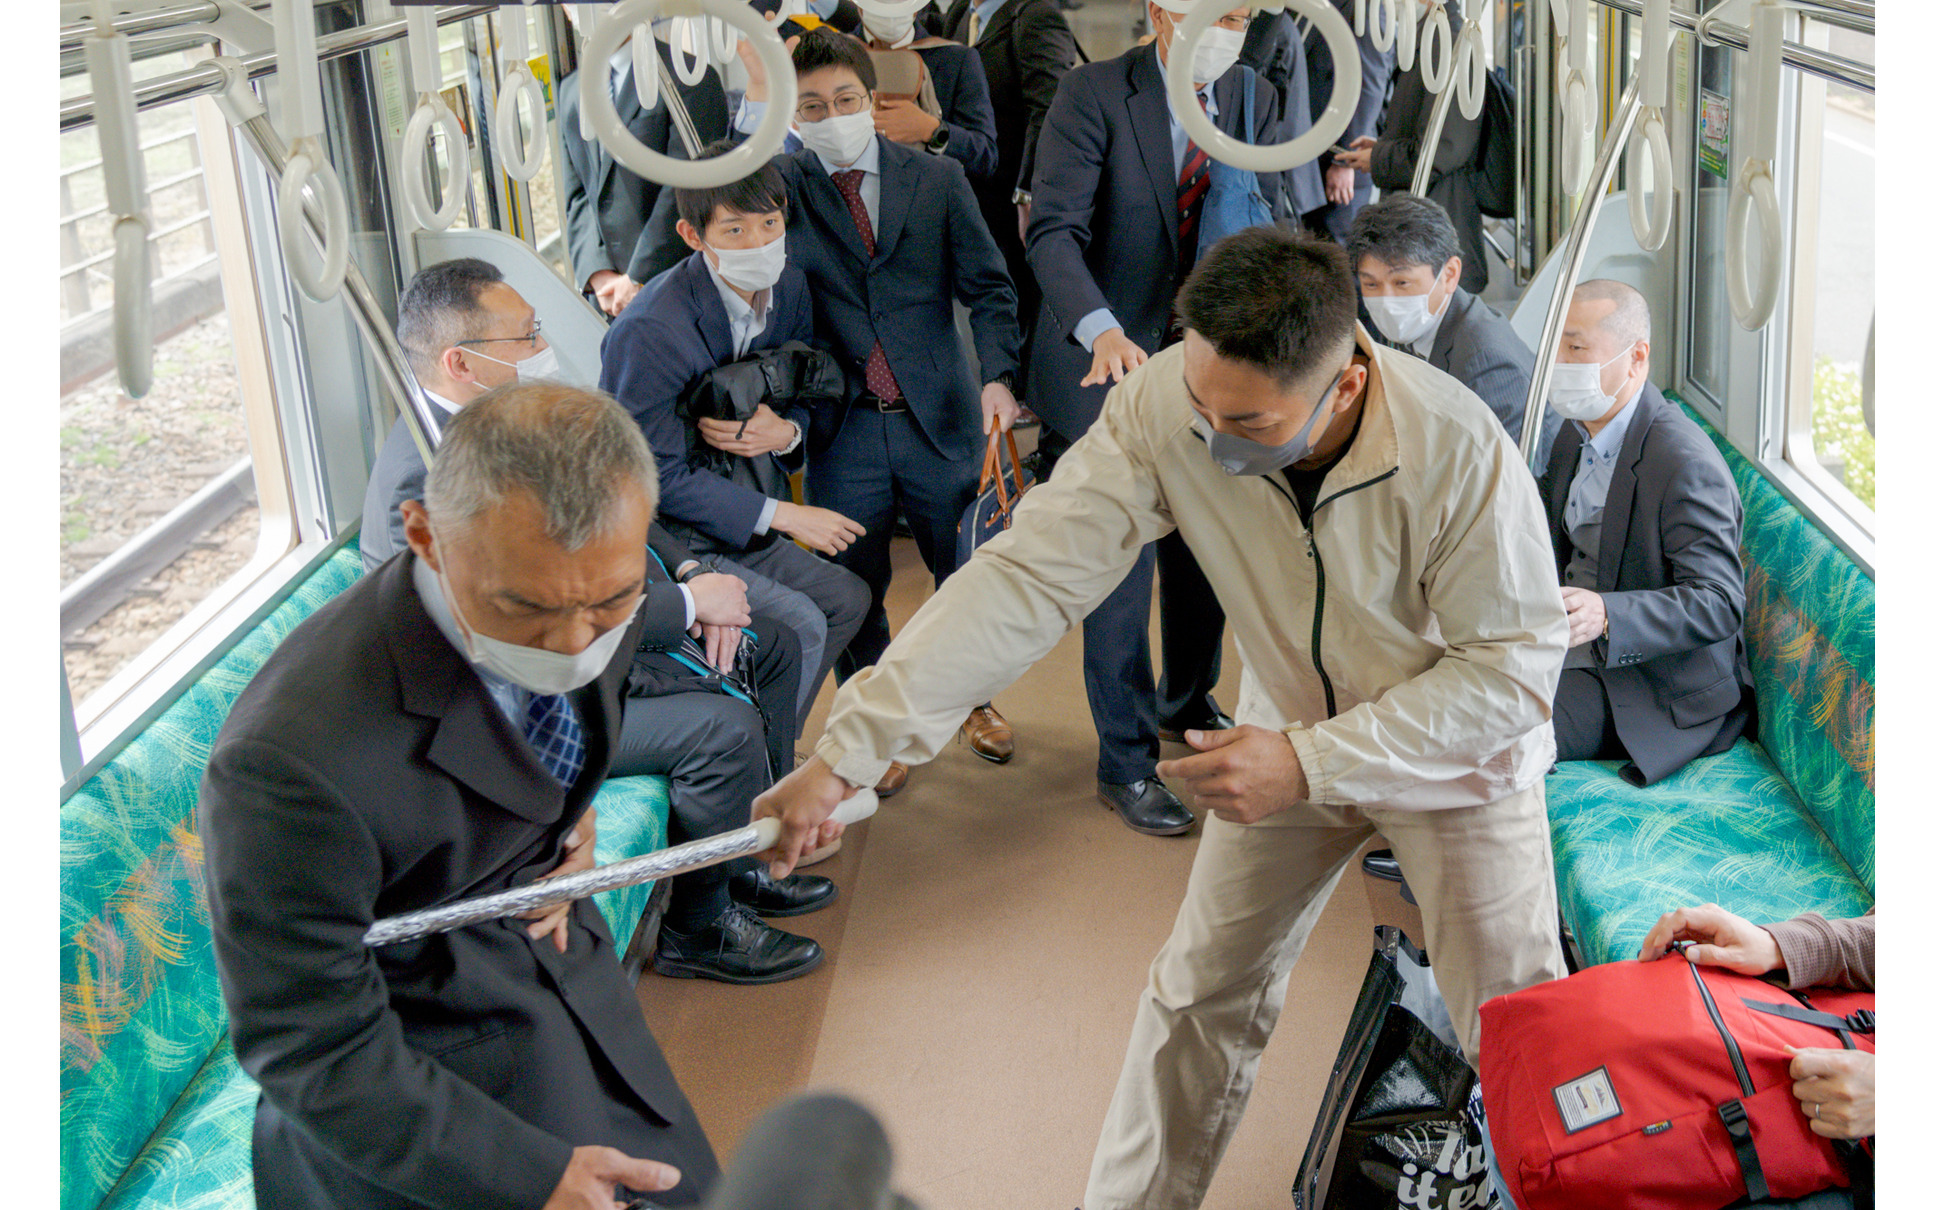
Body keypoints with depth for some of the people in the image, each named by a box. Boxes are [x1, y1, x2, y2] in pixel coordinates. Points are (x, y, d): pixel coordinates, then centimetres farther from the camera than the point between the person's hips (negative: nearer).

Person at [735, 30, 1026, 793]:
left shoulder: (937, 179, 4)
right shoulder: (785, 186, 2)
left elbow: (989, 288, 4)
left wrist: (997, 376, -10)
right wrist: (756, 99, -25)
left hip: (940, 420, 1)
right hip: (845, 430, -1)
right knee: (853, 588, 8)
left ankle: (969, 698, 38)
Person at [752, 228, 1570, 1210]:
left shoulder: (1461, 450, -35)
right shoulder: (1165, 407, -27)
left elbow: (1513, 668, -26)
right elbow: (1029, 574, -30)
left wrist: (1309, 763, -32)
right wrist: (851, 746, -37)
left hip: (1457, 753, -2)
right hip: (1295, 733, 3)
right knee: (1202, 990, 10)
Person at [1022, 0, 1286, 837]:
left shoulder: (1255, 101, 3)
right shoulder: (1094, 94, -13)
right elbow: (1053, 232, -22)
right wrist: (1101, 329, -39)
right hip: (1107, 362, -5)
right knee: (1120, 571, -2)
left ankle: (1188, 703, 43)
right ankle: (1125, 764, 14)